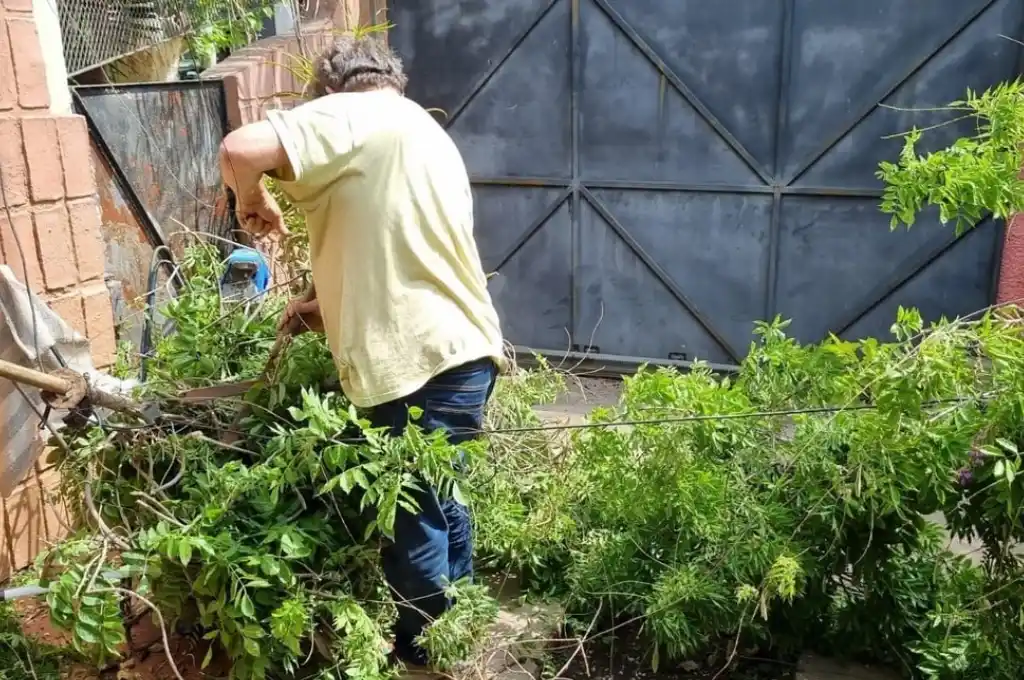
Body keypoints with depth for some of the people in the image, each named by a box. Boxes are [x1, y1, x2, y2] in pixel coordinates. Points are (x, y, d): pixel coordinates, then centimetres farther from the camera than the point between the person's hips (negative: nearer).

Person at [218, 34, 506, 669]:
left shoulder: (352, 116, -6)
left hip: (424, 362, -10)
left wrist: (253, 200, 0)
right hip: (461, 352, 10)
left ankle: (425, 654, 27)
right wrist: (326, 306, 20)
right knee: (440, 503, 25)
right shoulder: (427, 133, 22)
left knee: (414, 524, 7)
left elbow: (240, 150, -21)